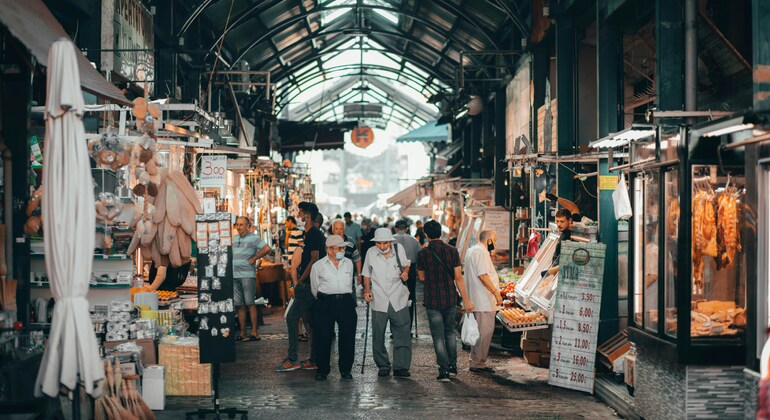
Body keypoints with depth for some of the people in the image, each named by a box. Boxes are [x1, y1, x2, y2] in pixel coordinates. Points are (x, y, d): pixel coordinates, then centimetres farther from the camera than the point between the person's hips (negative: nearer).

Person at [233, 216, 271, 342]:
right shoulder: (234, 239, 17)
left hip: (247, 275, -6)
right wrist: (231, 262, 14)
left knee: (250, 304, -6)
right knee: (240, 305, 7)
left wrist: (253, 259, -12)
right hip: (234, 276, 6)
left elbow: (267, 248, -17)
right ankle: (242, 334, 10)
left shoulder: (253, 238, -4)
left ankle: (254, 333, -3)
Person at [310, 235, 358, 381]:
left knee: (348, 337, 1)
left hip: (346, 303, 3)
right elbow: (314, 289, 11)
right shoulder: (318, 266, 3)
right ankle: (322, 370, 11)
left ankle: (345, 369, 13)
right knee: (323, 337, -1)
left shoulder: (348, 263, 13)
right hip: (325, 304, -2)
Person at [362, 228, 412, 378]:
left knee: (402, 336, -3)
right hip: (379, 302, 0)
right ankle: (383, 366, 19)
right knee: (378, 337, 5)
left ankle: (400, 367, 3)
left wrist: (406, 272, -1)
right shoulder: (371, 253, -1)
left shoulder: (399, 249, 0)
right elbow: (367, 275, 12)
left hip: (398, 301, 0)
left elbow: (406, 264, 20)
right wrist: (367, 290, -2)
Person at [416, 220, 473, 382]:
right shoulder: (452, 251, -5)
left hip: (432, 301, -2)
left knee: (438, 335, 4)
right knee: (450, 331, 21)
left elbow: (422, 277, 3)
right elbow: (458, 278, -5)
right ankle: (453, 365, 26)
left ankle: (444, 371, 0)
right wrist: (466, 300, -1)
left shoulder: (423, 253, -10)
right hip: (450, 299, 2)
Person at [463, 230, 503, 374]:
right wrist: (496, 292, -21)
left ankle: (476, 362, 21)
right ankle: (478, 363, -4)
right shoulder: (481, 252, -15)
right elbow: (483, 275, -23)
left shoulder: (471, 250, 18)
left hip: (475, 300, 11)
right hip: (484, 301, -11)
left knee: (480, 331, 16)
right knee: (485, 331, -7)